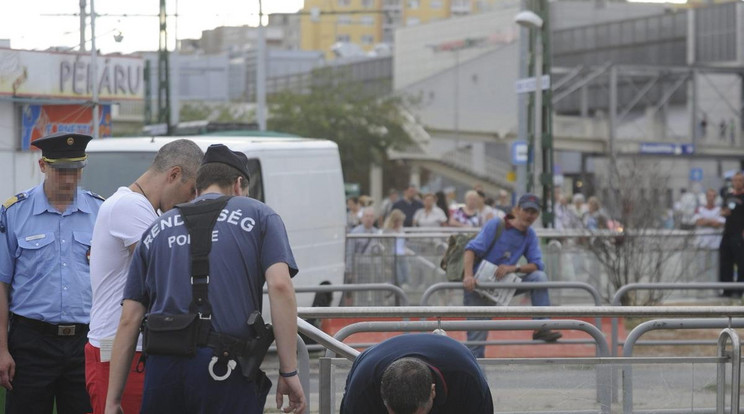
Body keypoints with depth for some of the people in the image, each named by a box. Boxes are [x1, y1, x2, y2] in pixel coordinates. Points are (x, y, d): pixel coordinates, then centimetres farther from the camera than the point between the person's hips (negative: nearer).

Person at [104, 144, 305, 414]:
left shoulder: (157, 230, 20)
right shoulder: (258, 216, 12)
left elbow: (129, 320, 14)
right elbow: (280, 286, -5)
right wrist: (289, 371, -5)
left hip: (163, 366, 3)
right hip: (226, 369, -3)